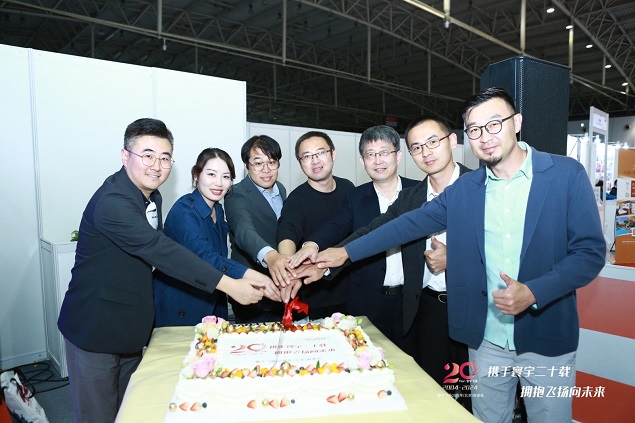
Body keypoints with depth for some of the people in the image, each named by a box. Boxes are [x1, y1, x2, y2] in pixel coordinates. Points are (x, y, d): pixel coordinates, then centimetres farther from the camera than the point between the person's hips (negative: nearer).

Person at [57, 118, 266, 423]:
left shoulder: (152, 198, 4)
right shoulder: (111, 201, -25)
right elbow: (160, 249, -33)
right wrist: (228, 285, -35)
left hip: (132, 329, 8)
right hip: (95, 330, -8)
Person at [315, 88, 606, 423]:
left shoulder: (566, 174, -7)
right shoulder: (464, 189, 1)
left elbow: (590, 252, -8)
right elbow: (409, 224, 2)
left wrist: (532, 293, -22)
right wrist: (347, 252, 0)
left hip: (546, 339, -2)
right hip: (486, 339, 2)